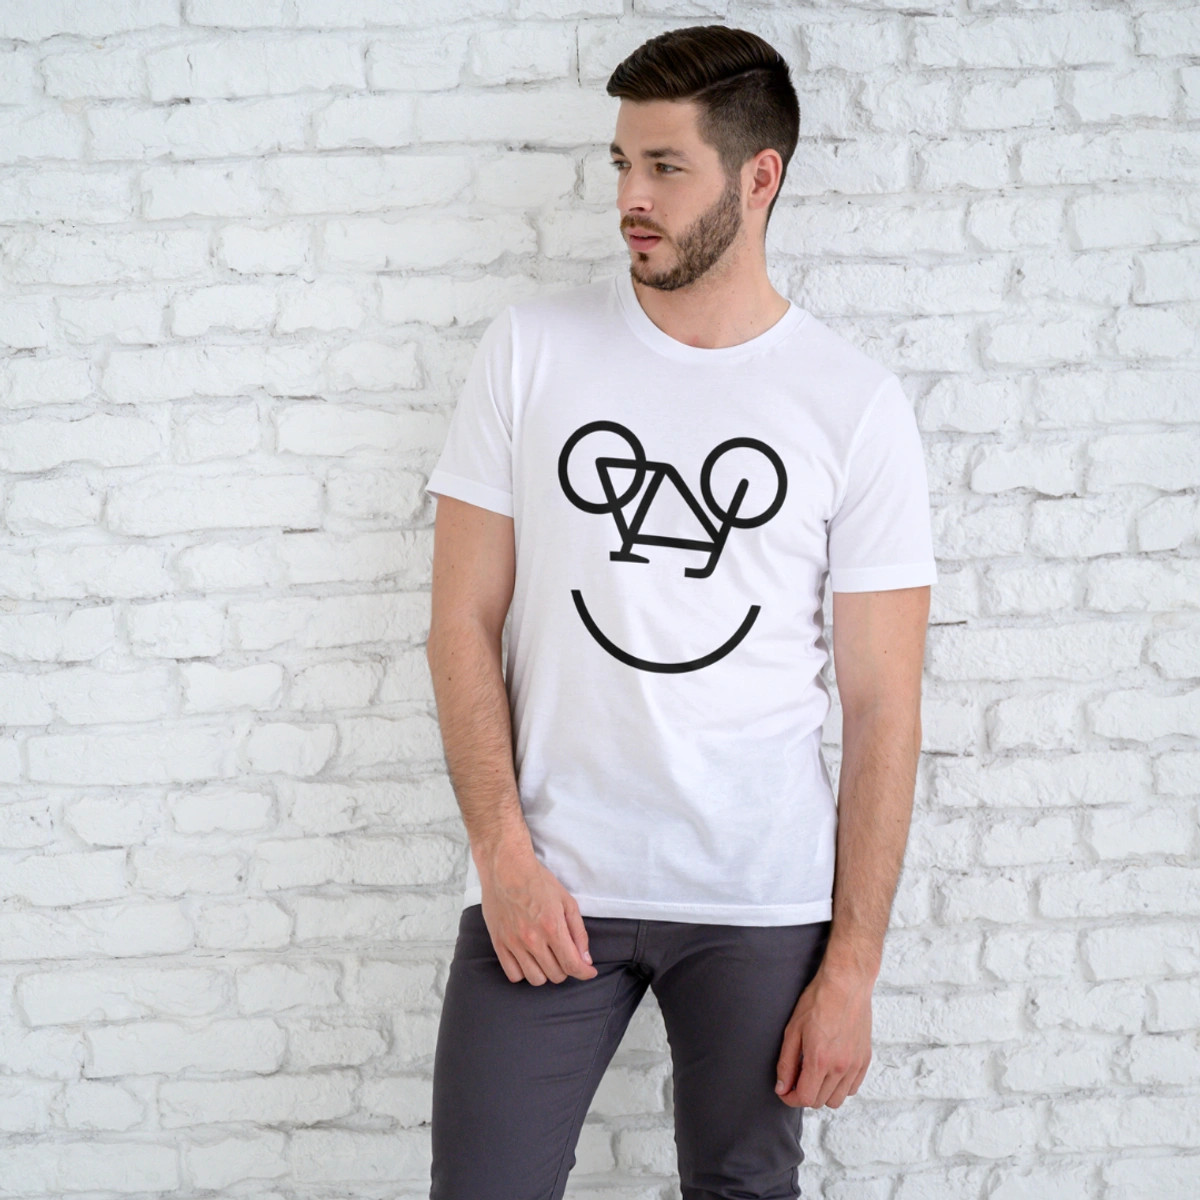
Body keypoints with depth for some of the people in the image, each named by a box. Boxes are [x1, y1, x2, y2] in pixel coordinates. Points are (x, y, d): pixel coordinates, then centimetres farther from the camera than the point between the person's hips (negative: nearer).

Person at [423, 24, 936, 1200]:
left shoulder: (856, 406, -2)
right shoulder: (531, 349, 1)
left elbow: (882, 707, -2)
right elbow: (464, 621, 2)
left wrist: (852, 967, -5)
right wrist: (504, 854, -8)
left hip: (763, 901, 0)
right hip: (546, 883, 1)